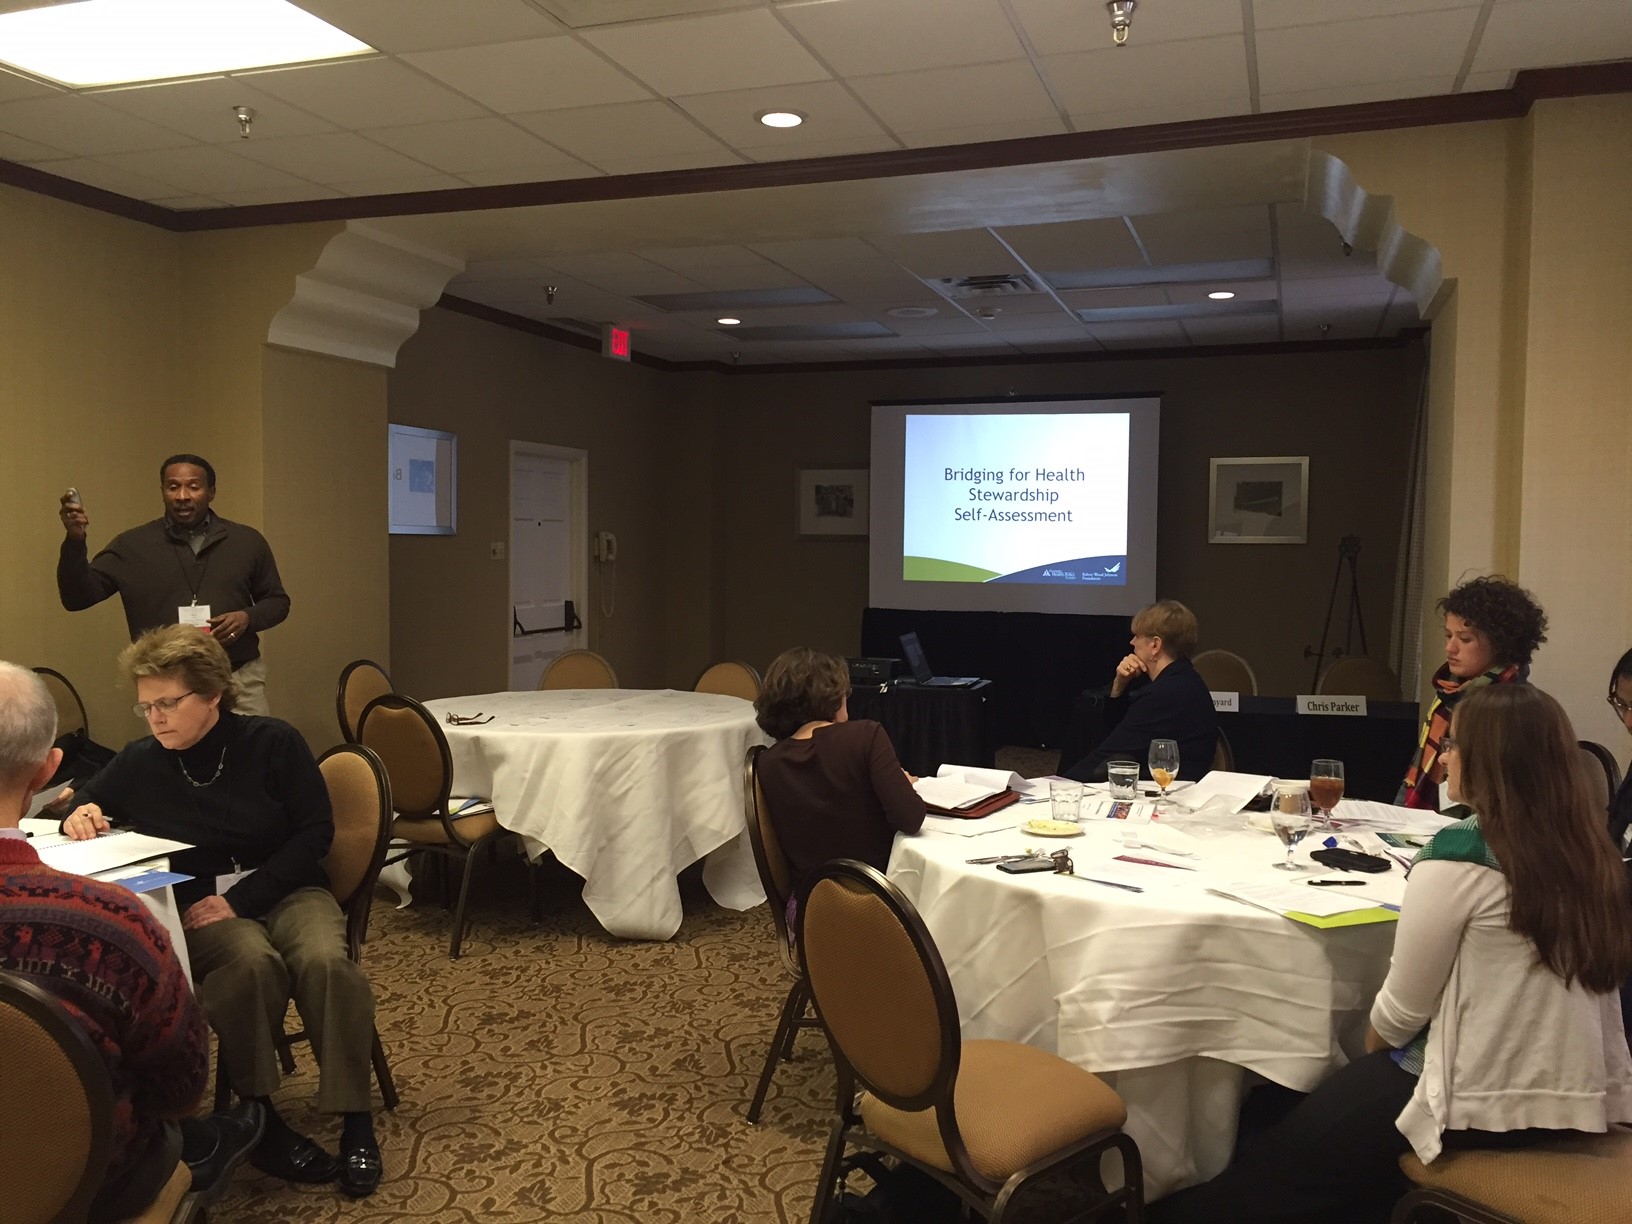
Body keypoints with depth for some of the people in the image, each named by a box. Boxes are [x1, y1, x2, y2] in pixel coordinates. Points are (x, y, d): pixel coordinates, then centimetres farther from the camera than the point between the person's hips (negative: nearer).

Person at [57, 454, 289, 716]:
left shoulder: (248, 541, 7)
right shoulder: (131, 546, 4)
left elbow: (277, 601, 14)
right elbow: (76, 598, 0)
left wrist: (248, 617, -7)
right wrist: (75, 540, -15)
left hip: (240, 678, 1)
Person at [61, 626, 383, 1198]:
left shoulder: (273, 742, -4)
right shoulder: (139, 763, 4)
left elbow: (315, 831, -5)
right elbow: (84, 803, 22)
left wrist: (242, 899, -14)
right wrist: (78, 818, -5)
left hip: (286, 889, 0)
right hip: (197, 907, 1)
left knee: (326, 961, -33)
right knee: (253, 964, -36)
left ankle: (356, 1122, -21)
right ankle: (258, 1118, -21)